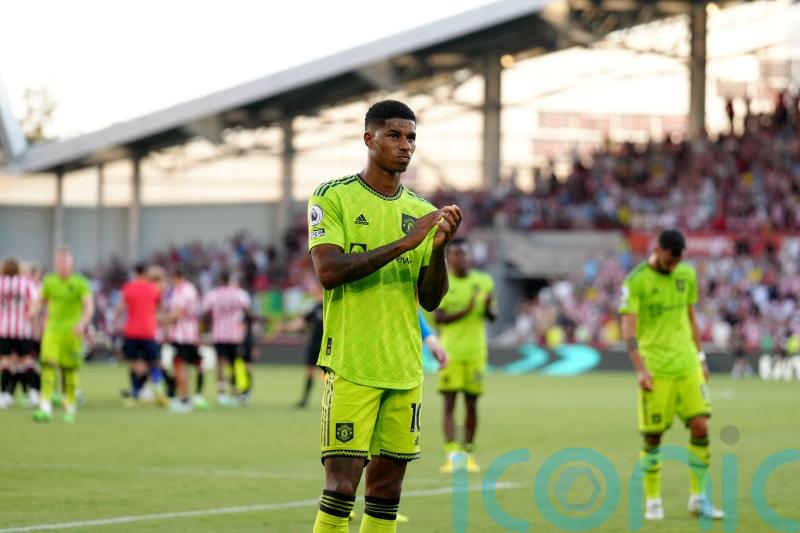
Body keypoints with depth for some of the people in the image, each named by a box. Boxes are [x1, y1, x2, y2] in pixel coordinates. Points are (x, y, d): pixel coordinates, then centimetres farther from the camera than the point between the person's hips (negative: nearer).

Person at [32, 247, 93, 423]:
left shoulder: (80, 283, -3)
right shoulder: (49, 281, 8)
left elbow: (89, 306, -10)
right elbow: (41, 302, 20)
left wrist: (82, 323, -27)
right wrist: (32, 314, 1)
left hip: (72, 333, -2)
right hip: (52, 330, 2)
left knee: (69, 370, 5)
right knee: (48, 365, -14)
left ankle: (70, 406, 24)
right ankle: (45, 407, -20)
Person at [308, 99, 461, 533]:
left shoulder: (422, 212, 13)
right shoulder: (333, 197, -2)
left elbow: (430, 300, 9)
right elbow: (328, 271, -16)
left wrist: (439, 248, -9)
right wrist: (403, 242, -19)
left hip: (405, 368, 5)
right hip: (350, 365, -5)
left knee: (387, 488, 7)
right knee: (341, 485, -11)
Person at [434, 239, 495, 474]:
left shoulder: (484, 281, 8)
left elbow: (491, 317, 12)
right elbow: (438, 317, -8)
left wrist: (488, 308, -11)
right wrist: (465, 311, -20)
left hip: (475, 351, 3)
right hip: (450, 351, -3)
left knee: (472, 404, 5)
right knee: (449, 403, -8)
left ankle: (467, 453, 16)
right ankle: (452, 455, -14)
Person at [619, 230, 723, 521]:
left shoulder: (687, 274, 9)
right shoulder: (636, 281, -9)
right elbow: (628, 327, -14)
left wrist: (700, 357, 16)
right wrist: (640, 369, -23)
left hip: (688, 366, 5)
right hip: (656, 371, -5)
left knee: (701, 426, -4)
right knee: (653, 436, -1)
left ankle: (699, 498, 7)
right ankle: (652, 501, 12)